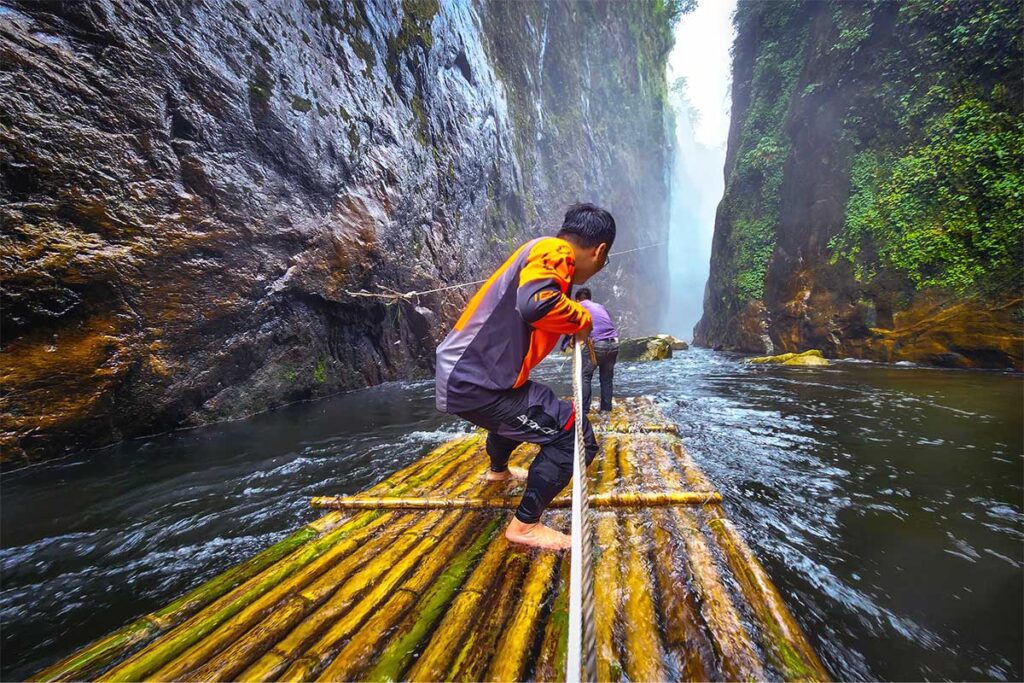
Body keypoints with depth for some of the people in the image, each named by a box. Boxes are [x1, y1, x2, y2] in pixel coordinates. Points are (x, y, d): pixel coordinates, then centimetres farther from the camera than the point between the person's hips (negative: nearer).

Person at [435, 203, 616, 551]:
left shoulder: (538, 250, 16)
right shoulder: (555, 252, -13)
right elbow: (535, 302, -33)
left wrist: (577, 335, 23)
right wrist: (581, 319, -15)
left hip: (460, 374, 10)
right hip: (476, 384, -10)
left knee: (520, 406, 38)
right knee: (576, 435, -6)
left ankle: (498, 471, 64)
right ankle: (524, 525, 8)